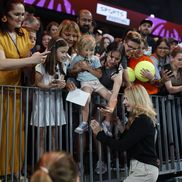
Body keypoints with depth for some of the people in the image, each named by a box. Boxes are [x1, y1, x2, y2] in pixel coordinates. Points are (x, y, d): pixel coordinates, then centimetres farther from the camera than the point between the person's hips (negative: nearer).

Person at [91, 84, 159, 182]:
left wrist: (99, 133, -14)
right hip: (144, 168, 9)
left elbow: (122, 145, -20)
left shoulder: (142, 120, -18)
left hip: (144, 169, -9)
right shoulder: (143, 118, 11)